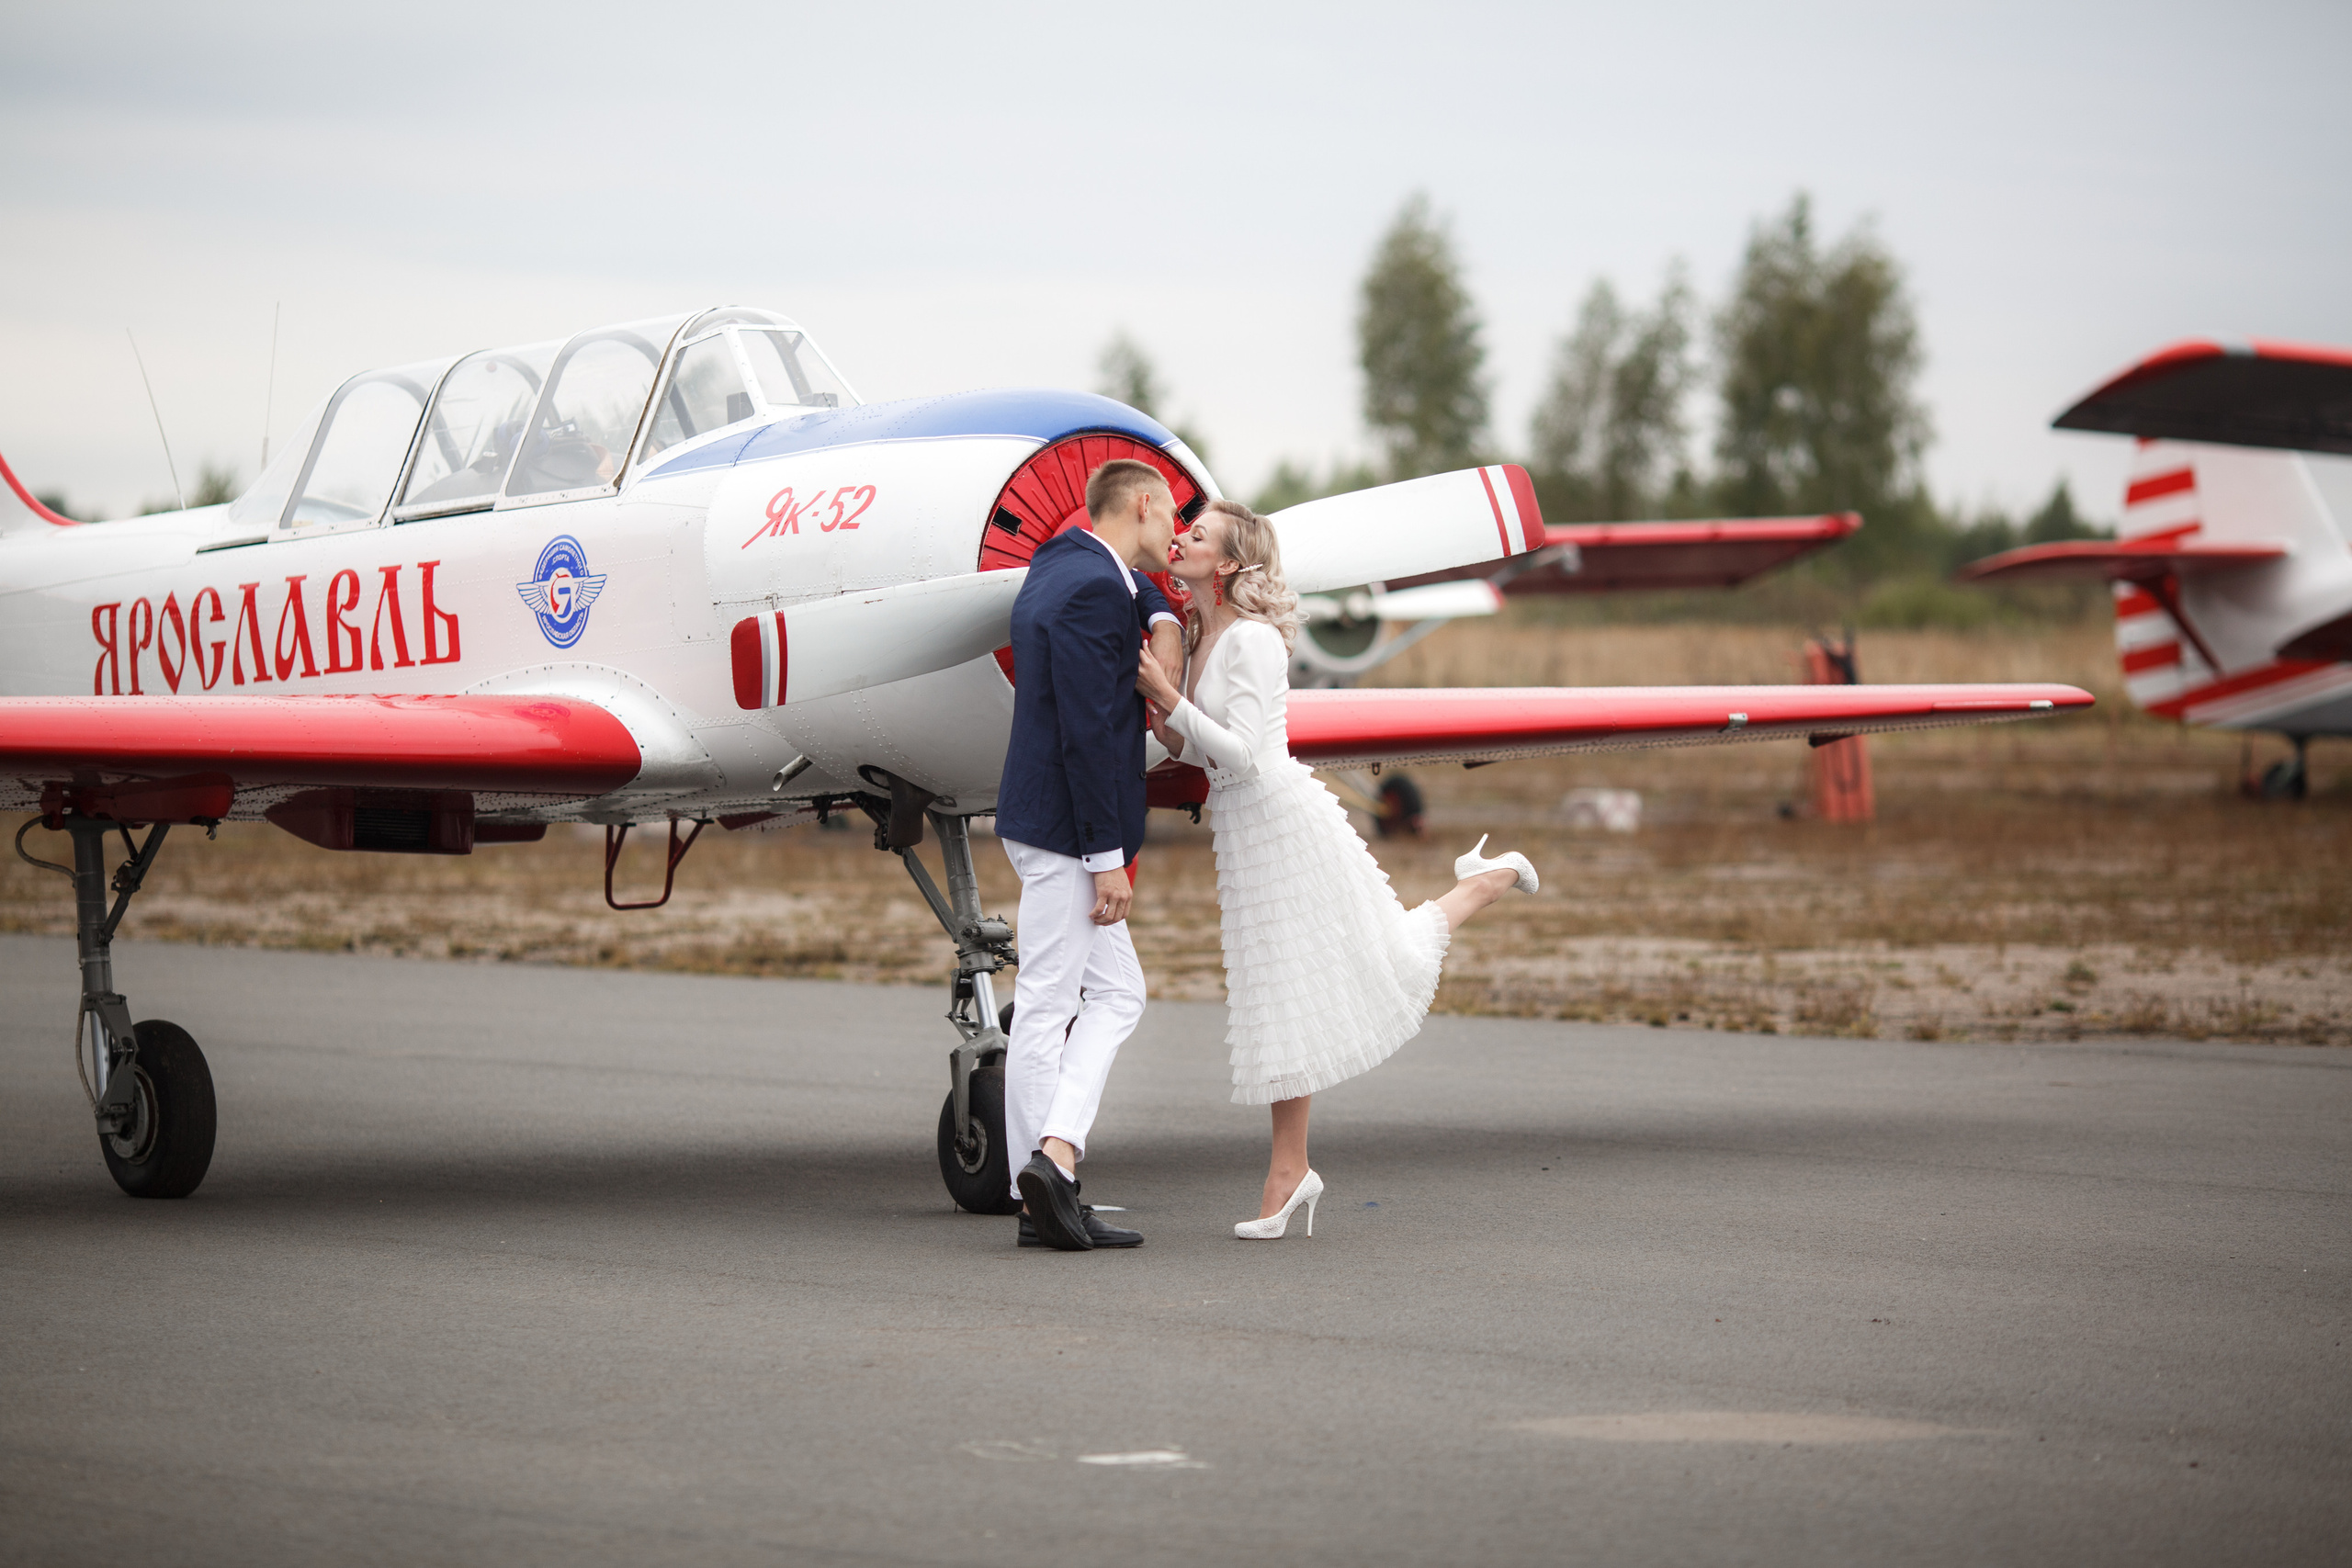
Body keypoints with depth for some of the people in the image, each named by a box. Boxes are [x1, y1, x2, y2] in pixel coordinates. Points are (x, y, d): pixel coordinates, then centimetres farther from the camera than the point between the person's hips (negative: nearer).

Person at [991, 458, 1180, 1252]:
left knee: (1115, 993, 11)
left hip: (1044, 820, 10)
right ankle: (1049, 1164, -5)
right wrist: (1109, 858, -20)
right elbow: (1088, 732, -21)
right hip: (1066, 828, -10)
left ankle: (1053, 1160, 6)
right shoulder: (1096, 591, -17)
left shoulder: (1058, 569, 12)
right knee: (1046, 1007, -7)